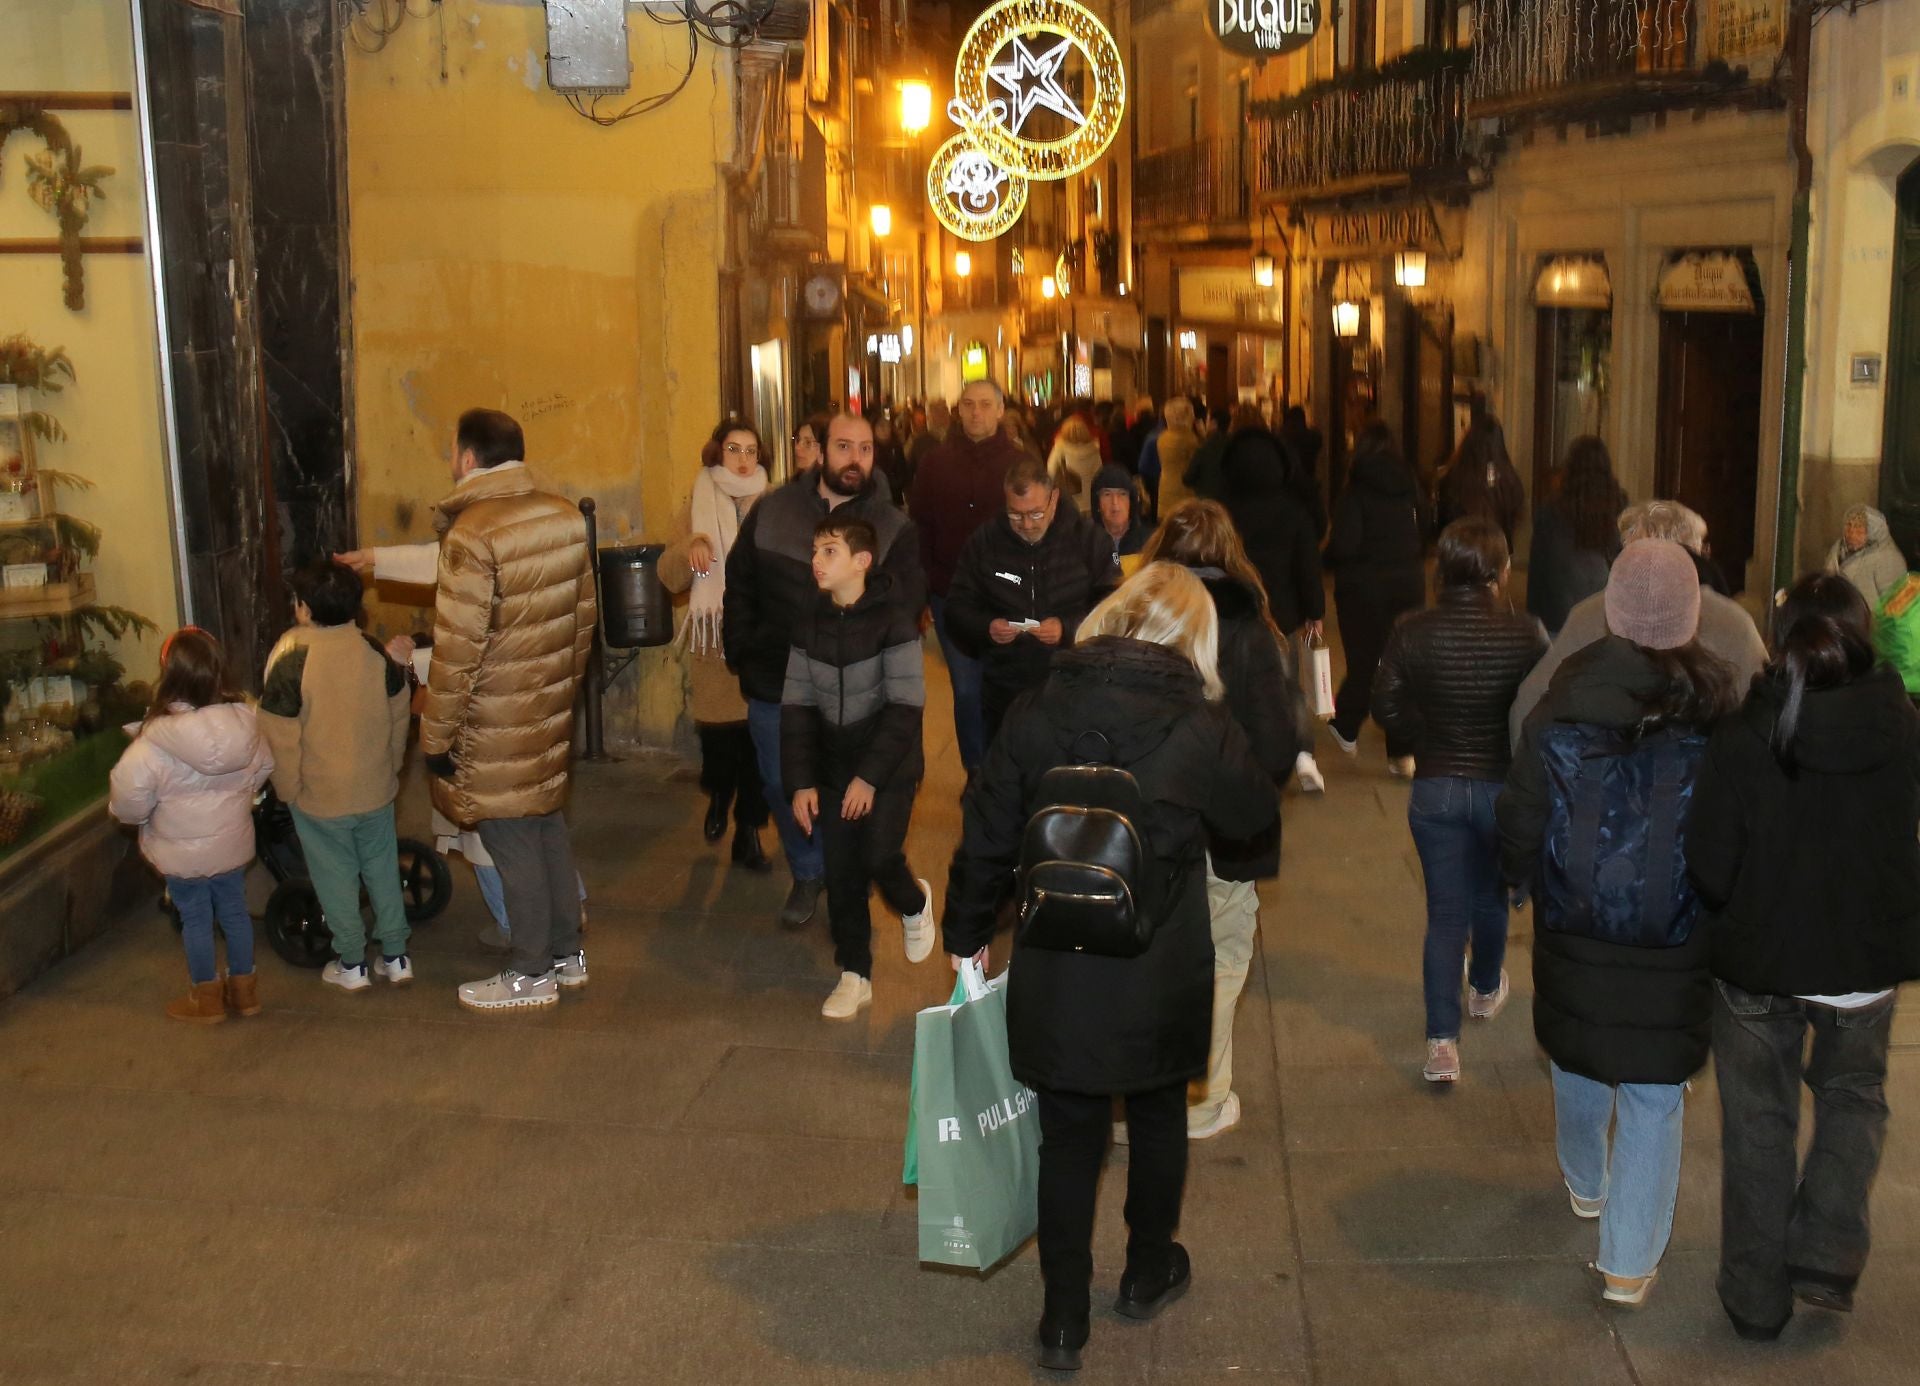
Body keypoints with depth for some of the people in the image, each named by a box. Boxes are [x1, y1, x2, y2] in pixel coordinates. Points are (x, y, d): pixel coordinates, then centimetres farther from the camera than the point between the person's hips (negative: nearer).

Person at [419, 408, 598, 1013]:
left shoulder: (472, 533, -20)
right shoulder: (565, 515, 1)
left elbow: (458, 647, -20)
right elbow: (585, 612, 9)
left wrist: (436, 734, -11)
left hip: (496, 720, -7)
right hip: (551, 705, 7)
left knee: (512, 843, 5)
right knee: (549, 826, 19)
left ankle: (530, 974, 17)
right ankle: (567, 953, 30)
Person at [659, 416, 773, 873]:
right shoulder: (696, 508, 6)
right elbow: (671, 577, -1)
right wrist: (689, 548, -20)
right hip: (715, 642, 0)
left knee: (760, 742, 0)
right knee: (718, 738, -2)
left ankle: (748, 833, 16)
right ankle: (719, 797, 31)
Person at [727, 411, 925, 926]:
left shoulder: (894, 527, -3)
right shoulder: (771, 510, 2)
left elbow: (906, 605, -12)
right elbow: (739, 586, 7)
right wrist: (741, 652, 2)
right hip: (775, 682, 2)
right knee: (782, 786, 13)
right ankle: (807, 873, 35)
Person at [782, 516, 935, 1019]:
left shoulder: (893, 621, -14)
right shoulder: (812, 625, 2)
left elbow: (905, 707, -16)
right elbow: (797, 706, 3)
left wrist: (870, 776, -19)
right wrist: (800, 782, -4)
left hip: (890, 769, -4)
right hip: (832, 772, 4)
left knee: (879, 856, -15)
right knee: (841, 876, 5)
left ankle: (915, 903, 20)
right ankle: (854, 975, 20)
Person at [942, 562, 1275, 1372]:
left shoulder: (1038, 711, -7)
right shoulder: (1203, 727, -13)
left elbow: (986, 835, -3)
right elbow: (1255, 813, 5)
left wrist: (967, 933, 10)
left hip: (1056, 977, 1)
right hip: (1162, 981, -1)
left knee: (1068, 1138, 13)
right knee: (1157, 1121, 22)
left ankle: (1064, 1318, 19)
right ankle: (1148, 1275, 40)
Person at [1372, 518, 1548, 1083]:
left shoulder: (1412, 632, -14)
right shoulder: (1525, 635, -17)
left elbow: (1387, 706, -5)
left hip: (1436, 788, 0)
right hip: (1505, 787, 0)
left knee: (1445, 910, 7)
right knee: (1491, 896, 25)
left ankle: (1442, 1041, 1)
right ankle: (1485, 989, 50)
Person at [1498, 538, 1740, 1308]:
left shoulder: (1561, 710, -14)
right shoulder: (1722, 714, -13)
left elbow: (1521, 823, -7)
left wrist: (1522, 875, 12)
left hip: (1574, 928, 1)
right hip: (1680, 944, -1)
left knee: (1578, 1060, 24)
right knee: (1655, 1093, 6)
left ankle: (1587, 1185, 47)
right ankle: (1629, 1261, 7)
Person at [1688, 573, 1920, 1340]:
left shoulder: (1741, 738, -19)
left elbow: (1708, 867, -15)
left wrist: (1733, 919, 4)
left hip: (1757, 961, -1)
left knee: (1759, 1124, 16)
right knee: (1853, 1100, 27)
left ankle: (1757, 1296, 25)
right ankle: (1824, 1258, 17)